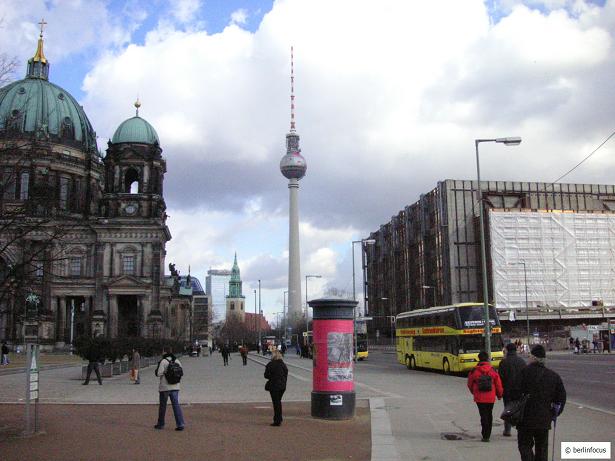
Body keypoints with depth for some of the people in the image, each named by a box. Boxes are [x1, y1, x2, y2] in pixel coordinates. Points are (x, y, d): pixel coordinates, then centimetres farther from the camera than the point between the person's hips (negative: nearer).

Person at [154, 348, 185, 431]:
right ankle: (180, 424, -7)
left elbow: (159, 373, -15)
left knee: (162, 406, 11)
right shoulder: (177, 361, 5)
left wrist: (156, 370, 5)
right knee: (176, 405, 2)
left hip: (165, 387, -4)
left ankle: (161, 424, 24)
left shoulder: (163, 361, -12)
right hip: (175, 387, 4)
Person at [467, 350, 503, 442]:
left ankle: (485, 436, -4)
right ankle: (487, 435, 24)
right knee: (489, 415, 16)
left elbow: (470, 383, 4)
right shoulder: (493, 370, -5)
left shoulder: (474, 371, -8)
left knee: (483, 416, 2)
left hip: (479, 398, -2)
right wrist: (499, 395, 18)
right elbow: (498, 384, 2)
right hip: (491, 398, 2)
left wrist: (473, 392, 24)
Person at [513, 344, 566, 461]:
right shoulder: (553, 376, 5)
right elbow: (561, 397, 7)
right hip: (544, 419, 4)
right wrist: (554, 413, 18)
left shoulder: (525, 371, -10)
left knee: (525, 445, 5)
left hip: (526, 417, -4)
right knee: (542, 448, 16)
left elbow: (517, 392, -14)